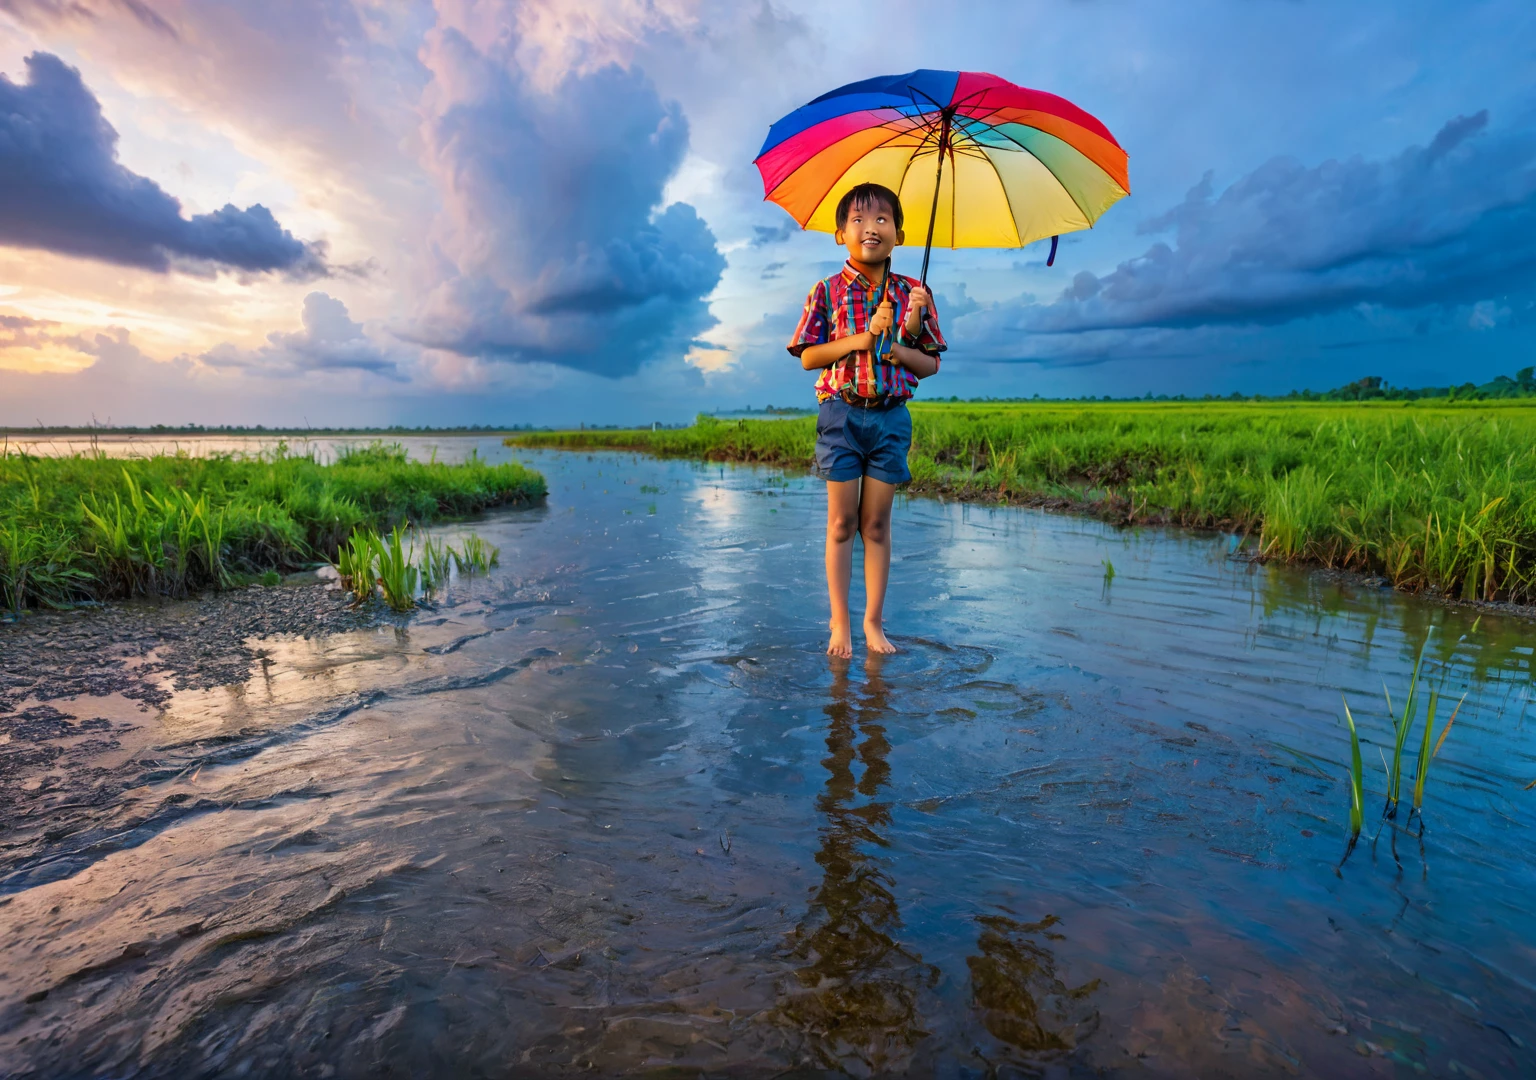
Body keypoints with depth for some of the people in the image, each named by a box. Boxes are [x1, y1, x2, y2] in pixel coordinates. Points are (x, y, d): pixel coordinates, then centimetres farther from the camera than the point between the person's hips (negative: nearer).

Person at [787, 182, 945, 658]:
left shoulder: (913, 294, 6)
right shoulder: (827, 291, 2)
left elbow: (931, 364, 6)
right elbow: (807, 356, -4)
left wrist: (895, 347, -13)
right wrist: (861, 338, -13)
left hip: (891, 417, 1)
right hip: (840, 413, -1)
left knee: (876, 524, 5)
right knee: (841, 523, 2)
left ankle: (873, 621, 17)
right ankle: (840, 622, 14)